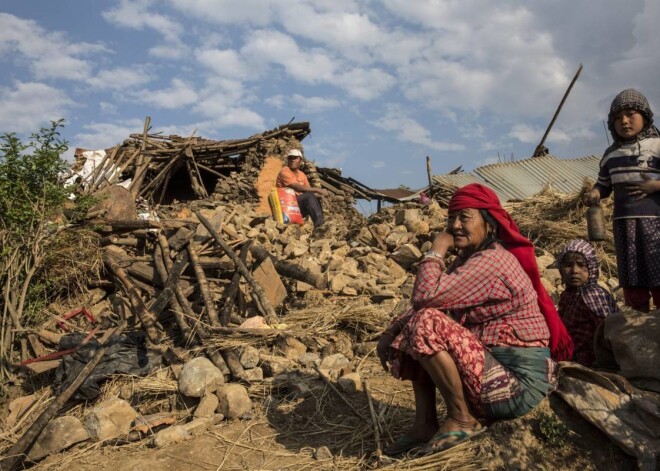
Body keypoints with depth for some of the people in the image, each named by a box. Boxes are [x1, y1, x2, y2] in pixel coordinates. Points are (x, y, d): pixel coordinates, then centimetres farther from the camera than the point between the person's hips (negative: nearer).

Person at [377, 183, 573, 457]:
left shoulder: (492, 261, -21)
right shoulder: (470, 257, 9)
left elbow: (425, 297, -27)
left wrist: (436, 250, -13)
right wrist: (393, 333, -7)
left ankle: (462, 419, -6)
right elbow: (431, 303, 7)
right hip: (497, 362, 10)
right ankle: (425, 424, 8)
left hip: (518, 384, -10)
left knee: (424, 325, -24)